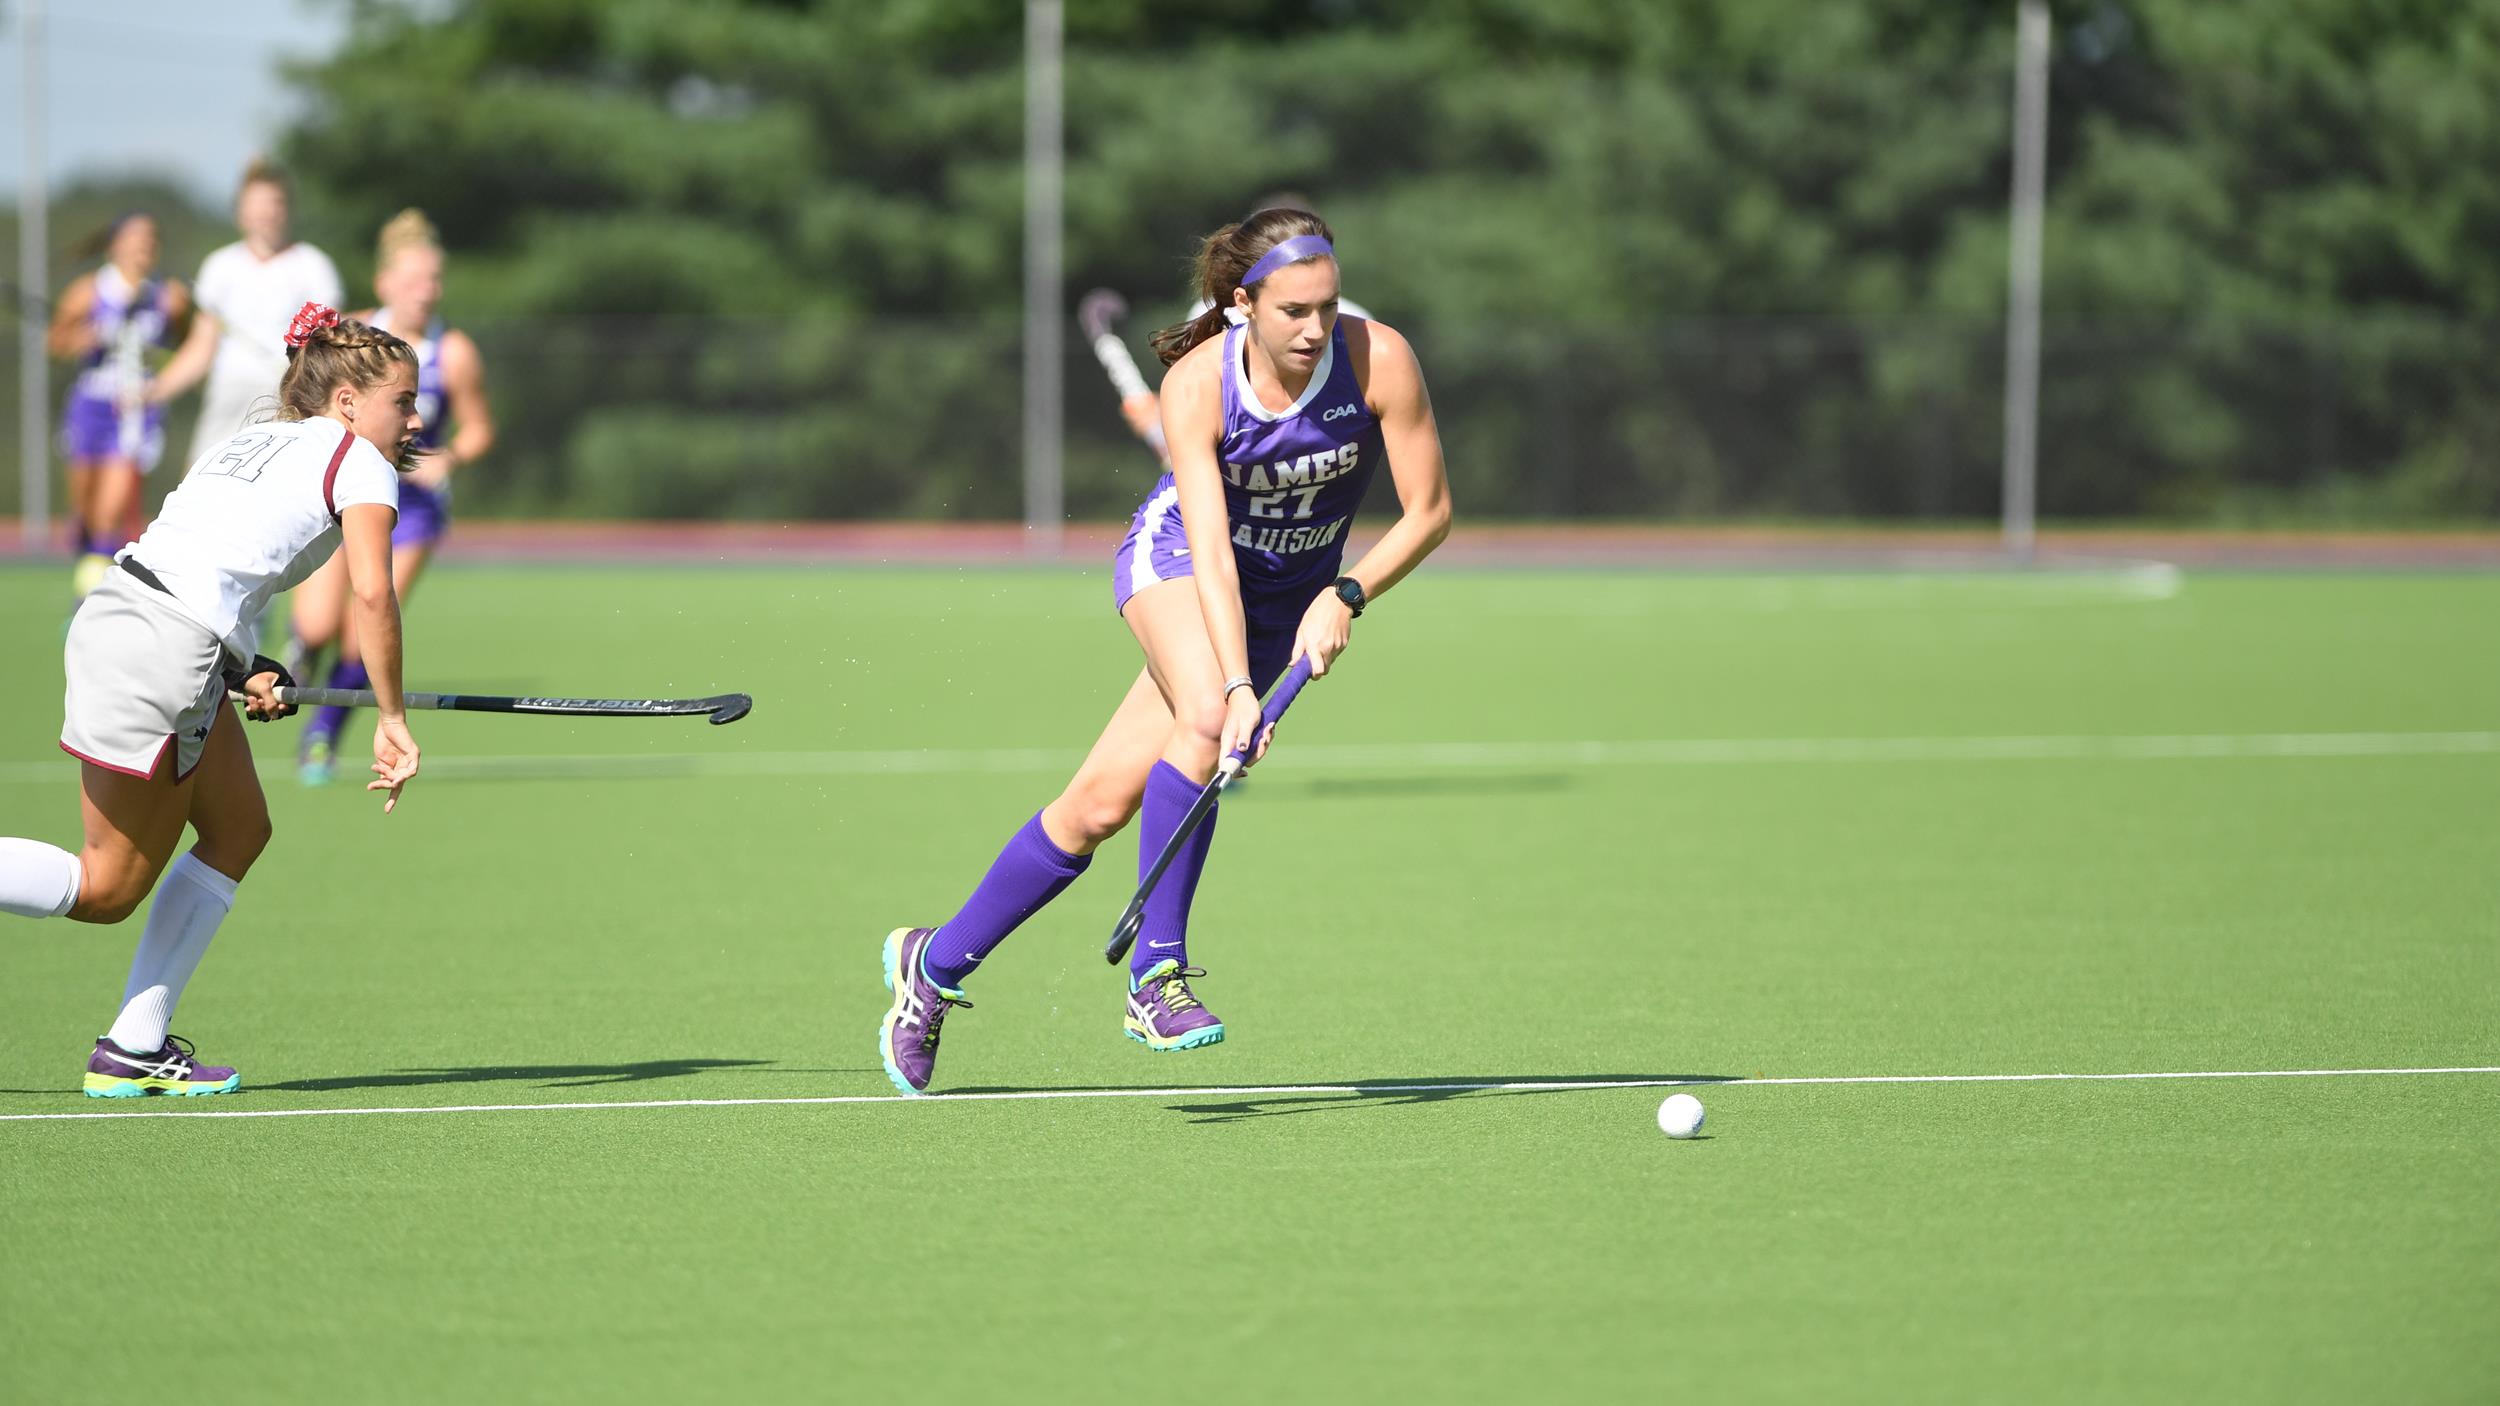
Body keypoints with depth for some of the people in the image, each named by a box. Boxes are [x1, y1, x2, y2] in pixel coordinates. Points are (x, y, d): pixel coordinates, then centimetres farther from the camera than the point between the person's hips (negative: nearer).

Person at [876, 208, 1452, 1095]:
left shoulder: (1378, 360, -24)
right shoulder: (1197, 382, -27)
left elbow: (1429, 511, -15)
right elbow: (1211, 549, -32)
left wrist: (1347, 596, -29)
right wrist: (1236, 687, -43)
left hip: (1290, 597, 2)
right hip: (1175, 562, -2)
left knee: (1106, 802, -6)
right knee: (1207, 715, -36)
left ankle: (935, 963, 10)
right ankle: (1155, 971, -24)